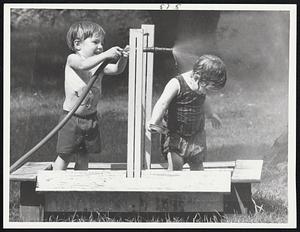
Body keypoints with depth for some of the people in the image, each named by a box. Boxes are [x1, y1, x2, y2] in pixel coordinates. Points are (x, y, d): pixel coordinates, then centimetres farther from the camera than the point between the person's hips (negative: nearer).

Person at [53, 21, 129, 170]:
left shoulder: (99, 63, 3)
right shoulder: (72, 59, -10)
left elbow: (116, 69, -11)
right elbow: (83, 65, -32)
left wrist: (122, 59, -32)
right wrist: (105, 55, -42)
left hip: (91, 118, 5)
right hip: (71, 118, -5)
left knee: (83, 157, 12)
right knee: (64, 156, 1)